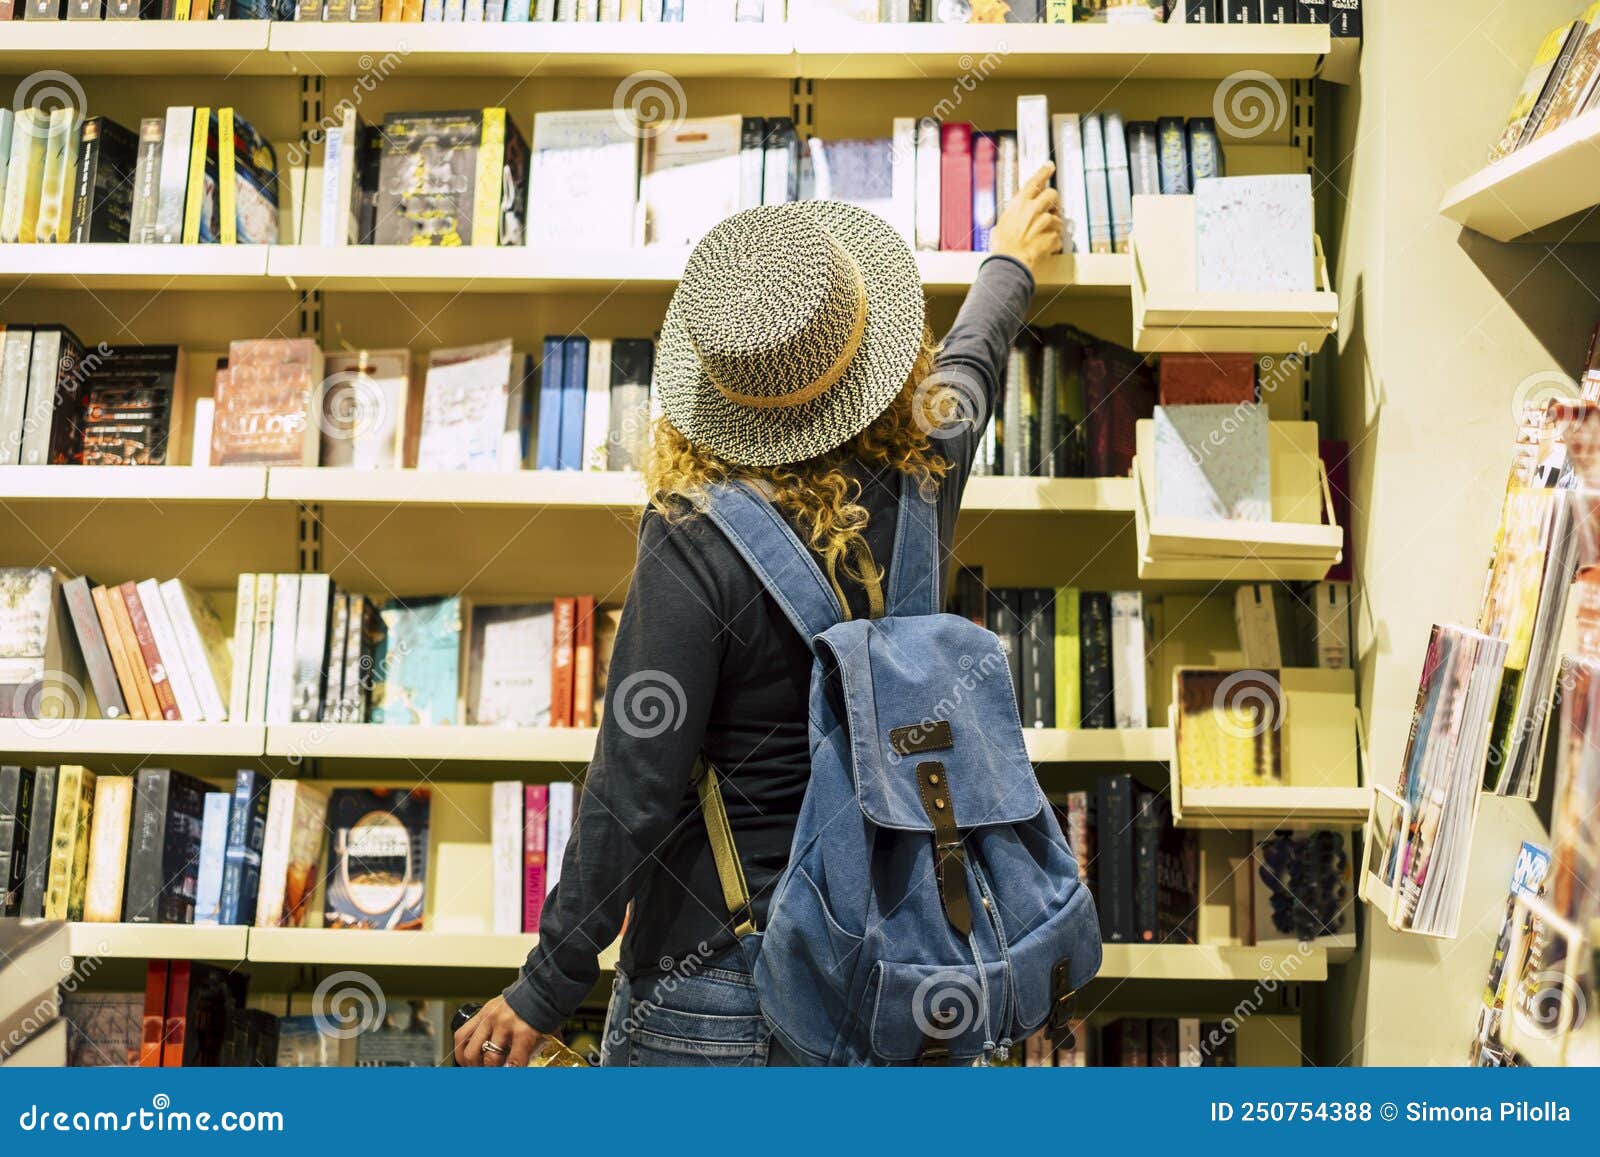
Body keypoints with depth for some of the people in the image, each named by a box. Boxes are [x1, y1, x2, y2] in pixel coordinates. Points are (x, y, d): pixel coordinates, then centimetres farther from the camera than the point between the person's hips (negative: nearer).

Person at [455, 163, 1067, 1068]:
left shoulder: (698, 544, -24)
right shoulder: (922, 477, -9)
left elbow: (634, 794, -21)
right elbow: (973, 359, 15)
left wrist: (547, 991, -8)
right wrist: (1011, 260, 37)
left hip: (718, 955, -5)